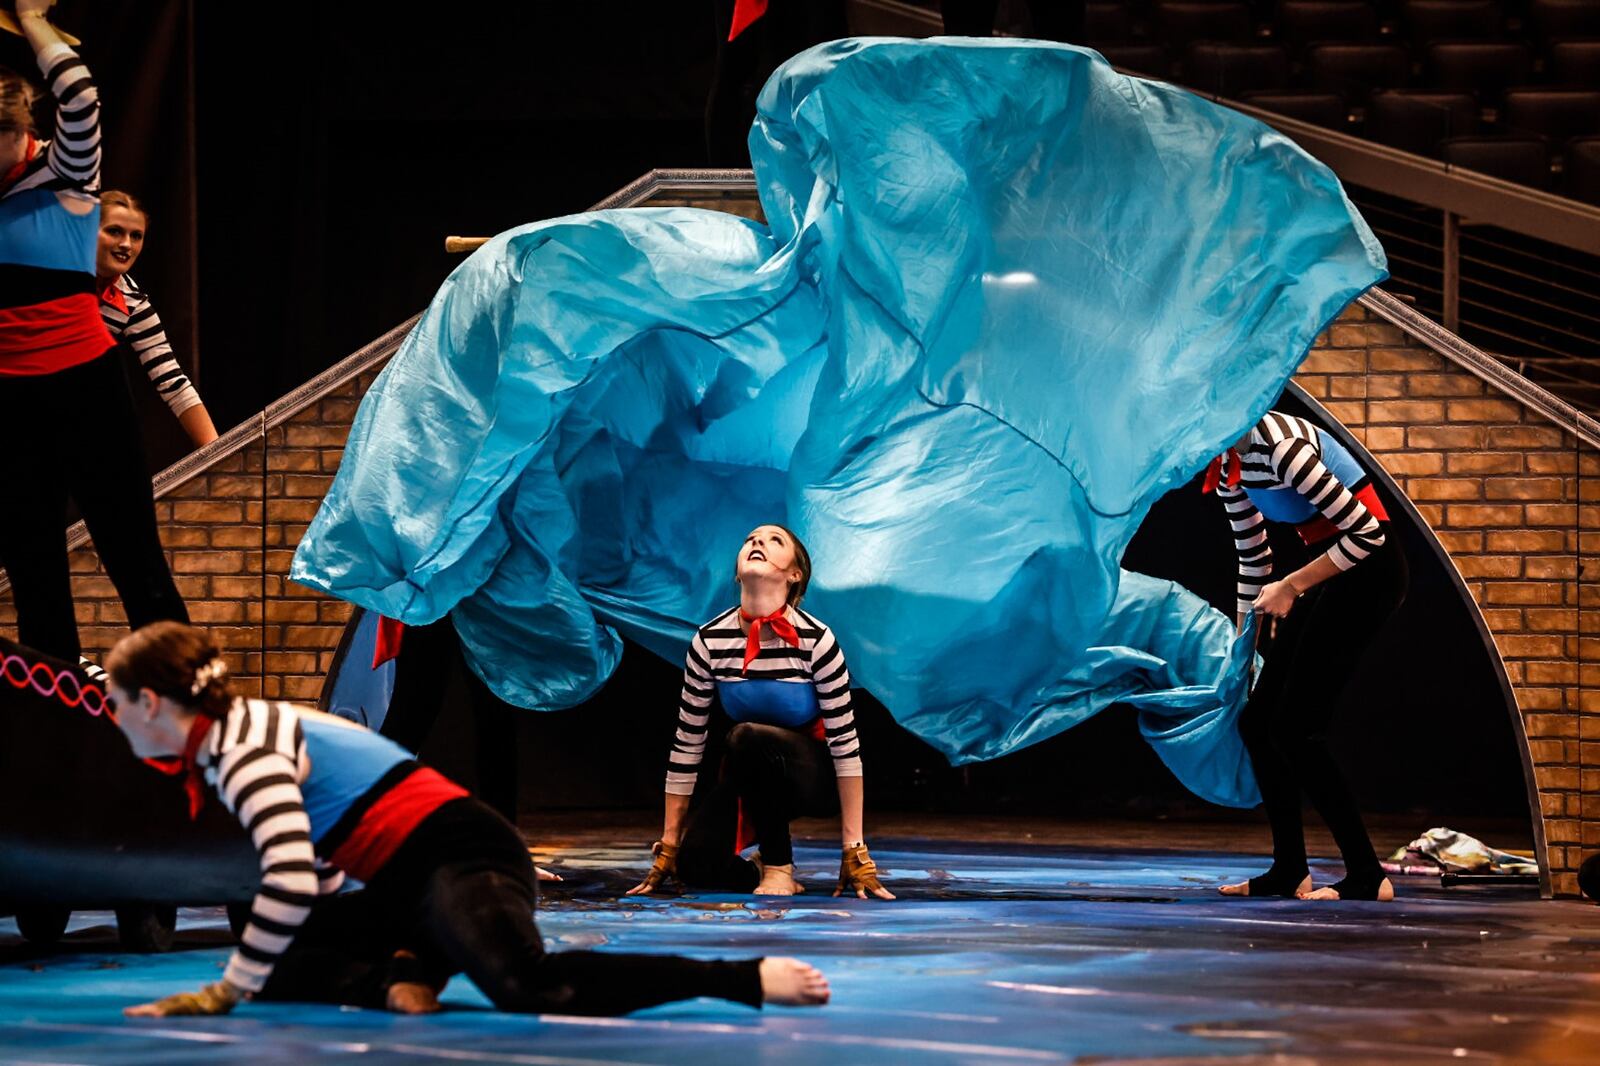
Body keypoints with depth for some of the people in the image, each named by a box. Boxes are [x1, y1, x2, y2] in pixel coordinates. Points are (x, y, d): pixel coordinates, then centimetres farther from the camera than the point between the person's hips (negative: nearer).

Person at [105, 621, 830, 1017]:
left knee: (528, 986, -36)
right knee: (279, 962, 9)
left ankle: (745, 978, -34)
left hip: (458, 862, -10)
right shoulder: (241, 731, 19)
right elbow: (309, 862, 29)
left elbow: (293, 882, -26)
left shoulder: (243, 754, -12)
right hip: (410, 884, 10)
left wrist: (227, 990, -17)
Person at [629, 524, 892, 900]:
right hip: (753, 778, 3)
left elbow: (845, 743, -16)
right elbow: (688, 743, -4)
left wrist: (854, 849, -18)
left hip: (813, 776, -3)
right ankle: (759, 874, 9)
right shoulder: (710, 640, -10)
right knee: (696, 862, -25)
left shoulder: (816, 640, -19)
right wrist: (668, 845, -3)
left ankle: (780, 867, -17)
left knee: (748, 736, -35)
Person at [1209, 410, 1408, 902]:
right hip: (1333, 571, 10)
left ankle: (1367, 877, -8)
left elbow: (1367, 533, -22)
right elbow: (1253, 557, 19)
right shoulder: (1229, 466, 5)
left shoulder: (1278, 444, -24)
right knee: (1258, 722, 8)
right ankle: (1289, 871, 15)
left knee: (1294, 729, -11)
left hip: (1368, 568, -10)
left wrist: (1291, 586, -15)